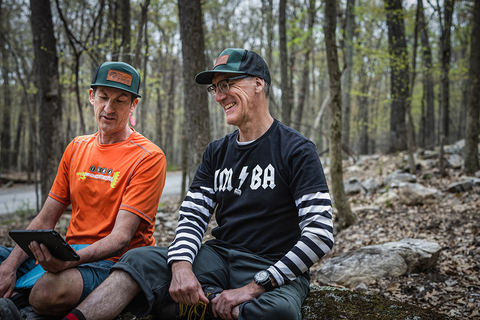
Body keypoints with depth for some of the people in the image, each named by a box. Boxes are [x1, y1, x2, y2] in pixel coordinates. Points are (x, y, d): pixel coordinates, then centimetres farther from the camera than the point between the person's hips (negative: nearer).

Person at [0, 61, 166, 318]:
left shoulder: (149, 158, -8)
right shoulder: (77, 148, 13)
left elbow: (121, 237, -16)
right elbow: (45, 220, 10)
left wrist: (70, 259, -34)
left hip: (112, 261, -6)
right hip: (69, 256, 6)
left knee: (50, 290, -36)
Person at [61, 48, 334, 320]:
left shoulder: (296, 150, -6)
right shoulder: (217, 152, 14)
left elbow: (320, 235, -15)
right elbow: (193, 217, 7)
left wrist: (254, 288, -21)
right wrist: (181, 266, -16)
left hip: (275, 270, -5)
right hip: (219, 256, 5)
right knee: (138, 260, -15)